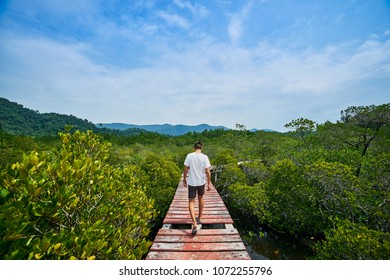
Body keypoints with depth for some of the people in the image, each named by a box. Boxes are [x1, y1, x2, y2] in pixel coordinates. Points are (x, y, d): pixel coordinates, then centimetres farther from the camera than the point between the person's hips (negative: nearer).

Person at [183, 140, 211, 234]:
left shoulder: (189, 156, -10)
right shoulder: (205, 157, -9)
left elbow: (185, 170, -7)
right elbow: (208, 172, -9)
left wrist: (184, 180, 7)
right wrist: (208, 184, 1)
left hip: (191, 182, -2)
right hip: (201, 182, 2)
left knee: (191, 202, 7)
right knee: (201, 198, 24)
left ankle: (195, 224, -4)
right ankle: (199, 218, 38)